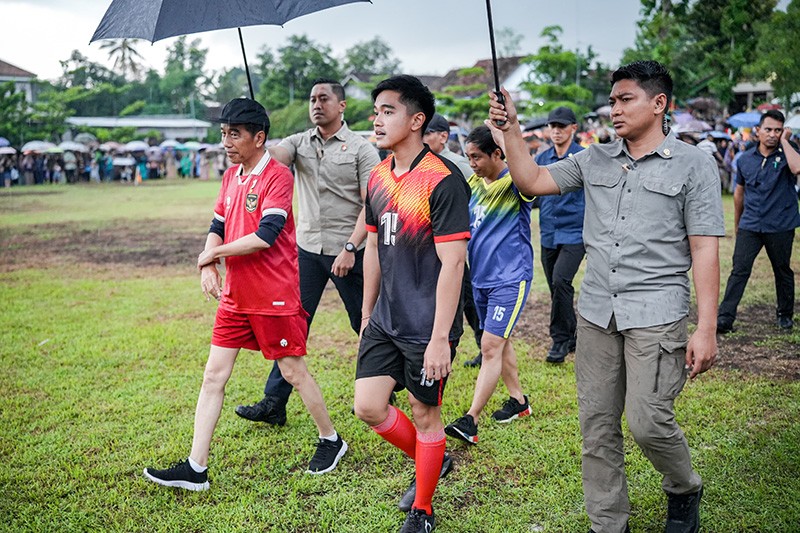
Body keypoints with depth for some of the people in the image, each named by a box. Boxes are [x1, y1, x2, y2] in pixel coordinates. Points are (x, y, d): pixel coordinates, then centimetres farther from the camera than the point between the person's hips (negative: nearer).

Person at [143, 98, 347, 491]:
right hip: (235, 295, 7)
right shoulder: (231, 176, 10)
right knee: (214, 375, 4)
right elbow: (218, 226, 15)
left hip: (274, 296, -7)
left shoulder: (278, 176, -14)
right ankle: (195, 469, 8)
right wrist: (208, 265, -5)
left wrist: (213, 254, -12)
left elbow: (266, 235, -24)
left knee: (293, 372, 6)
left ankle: (331, 441, 28)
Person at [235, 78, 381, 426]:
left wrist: (350, 248, -18)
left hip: (348, 251, -3)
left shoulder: (361, 149, -3)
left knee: (366, 324, 8)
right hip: (307, 248, 4)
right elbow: (271, 154, -12)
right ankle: (274, 403, 7)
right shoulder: (299, 142, 9)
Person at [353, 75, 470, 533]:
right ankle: (431, 461, 33)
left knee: (425, 413, 6)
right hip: (385, 321, 7)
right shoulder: (378, 178, 6)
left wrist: (440, 338, -21)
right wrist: (367, 314, 17)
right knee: (369, 406, 6)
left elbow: (452, 263, -20)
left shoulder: (443, 181, -17)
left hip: (427, 327, -7)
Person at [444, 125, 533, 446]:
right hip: (480, 278, 8)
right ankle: (518, 400, 34)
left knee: (491, 346, -10)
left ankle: (470, 420, -9)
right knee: (500, 342, 18)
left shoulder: (514, 182, -15)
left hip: (510, 278, -8)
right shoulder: (473, 182, 7)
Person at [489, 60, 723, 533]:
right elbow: (532, 181, 11)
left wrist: (706, 329, -11)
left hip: (656, 313, -5)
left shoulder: (693, 165, -2)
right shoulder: (595, 161, 11)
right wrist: (512, 130, -3)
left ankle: (684, 491, 24)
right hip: (596, 312, 5)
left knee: (648, 420, -9)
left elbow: (705, 249, -6)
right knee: (597, 425, 8)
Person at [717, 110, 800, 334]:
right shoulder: (745, 159, 6)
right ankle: (725, 317, -8)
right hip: (750, 225, 2)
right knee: (739, 270, -7)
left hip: (780, 226, -1)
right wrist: (737, 222, 23)